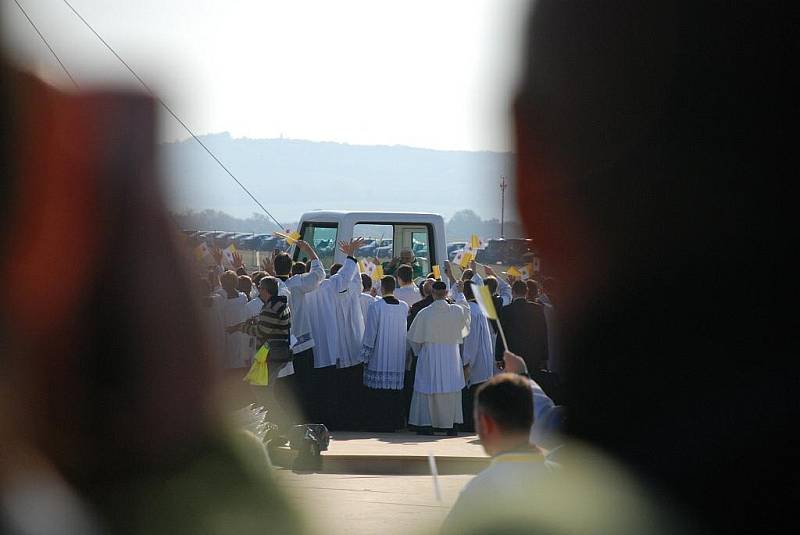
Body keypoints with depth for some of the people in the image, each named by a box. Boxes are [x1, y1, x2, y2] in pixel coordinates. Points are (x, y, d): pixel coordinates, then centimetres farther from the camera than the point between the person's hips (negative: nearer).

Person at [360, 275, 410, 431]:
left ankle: (376, 424, 1)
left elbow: (370, 332, -8)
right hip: (398, 358, 4)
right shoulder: (404, 307, 2)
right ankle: (393, 423, 9)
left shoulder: (375, 306, -10)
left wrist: (365, 356, -2)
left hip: (379, 357, -4)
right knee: (395, 389, 7)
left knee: (378, 391, 0)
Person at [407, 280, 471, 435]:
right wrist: (458, 292, 37)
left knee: (428, 388, 5)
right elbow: (464, 306, 20)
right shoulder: (456, 311, -7)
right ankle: (451, 424, 9)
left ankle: (427, 424, 1)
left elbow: (414, 337, 1)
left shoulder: (424, 313, -11)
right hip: (451, 357, 2)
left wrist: (418, 352, 20)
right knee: (451, 389, 8)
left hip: (429, 357, -2)